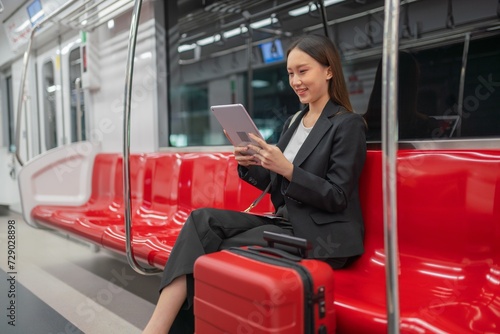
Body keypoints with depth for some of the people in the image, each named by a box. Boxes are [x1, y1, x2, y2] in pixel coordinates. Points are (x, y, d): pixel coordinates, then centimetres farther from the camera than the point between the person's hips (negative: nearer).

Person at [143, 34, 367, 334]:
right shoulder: (293, 123, 14)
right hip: (287, 223, 7)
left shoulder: (349, 124, -7)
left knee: (220, 253, -21)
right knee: (203, 220, -15)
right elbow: (279, 190, 13)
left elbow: (337, 198, -13)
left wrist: (286, 168, -24)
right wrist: (250, 165, -7)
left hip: (324, 237, -7)